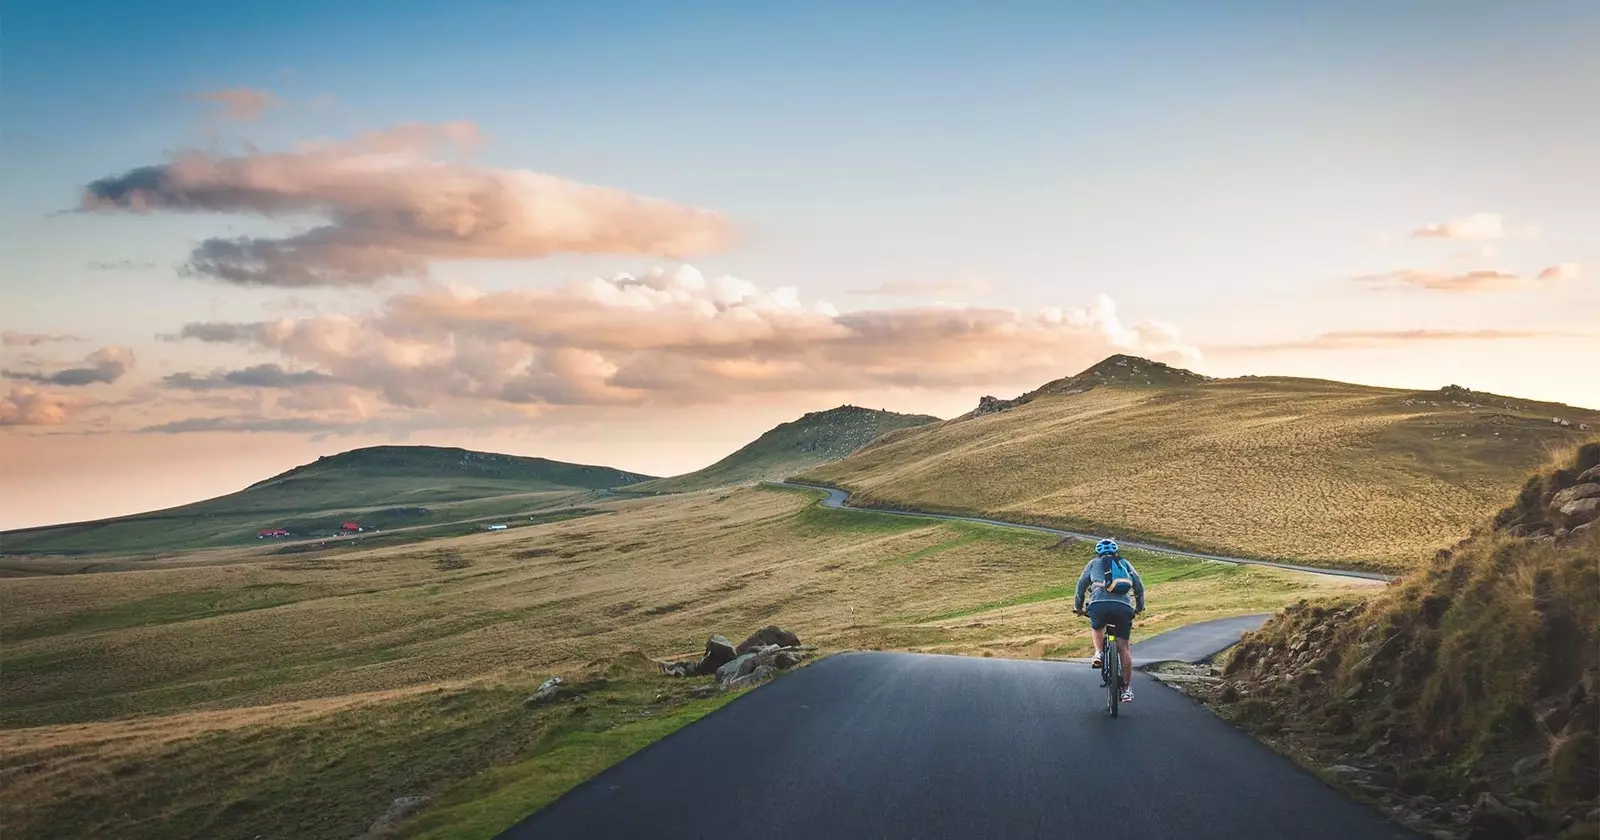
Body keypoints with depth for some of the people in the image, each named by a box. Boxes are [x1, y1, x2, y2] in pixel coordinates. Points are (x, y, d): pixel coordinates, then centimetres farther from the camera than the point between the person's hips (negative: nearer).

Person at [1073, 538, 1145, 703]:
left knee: (1096, 628, 31)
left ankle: (1098, 652, 5)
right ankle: (1127, 688, 6)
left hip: (1100, 604, -1)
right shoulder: (1125, 563, 28)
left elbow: (1081, 584, 22)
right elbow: (1139, 585, 26)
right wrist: (1139, 606, 37)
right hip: (1124, 606, 1)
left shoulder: (1094, 563, 24)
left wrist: (1078, 607, 32)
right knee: (1123, 647, 7)